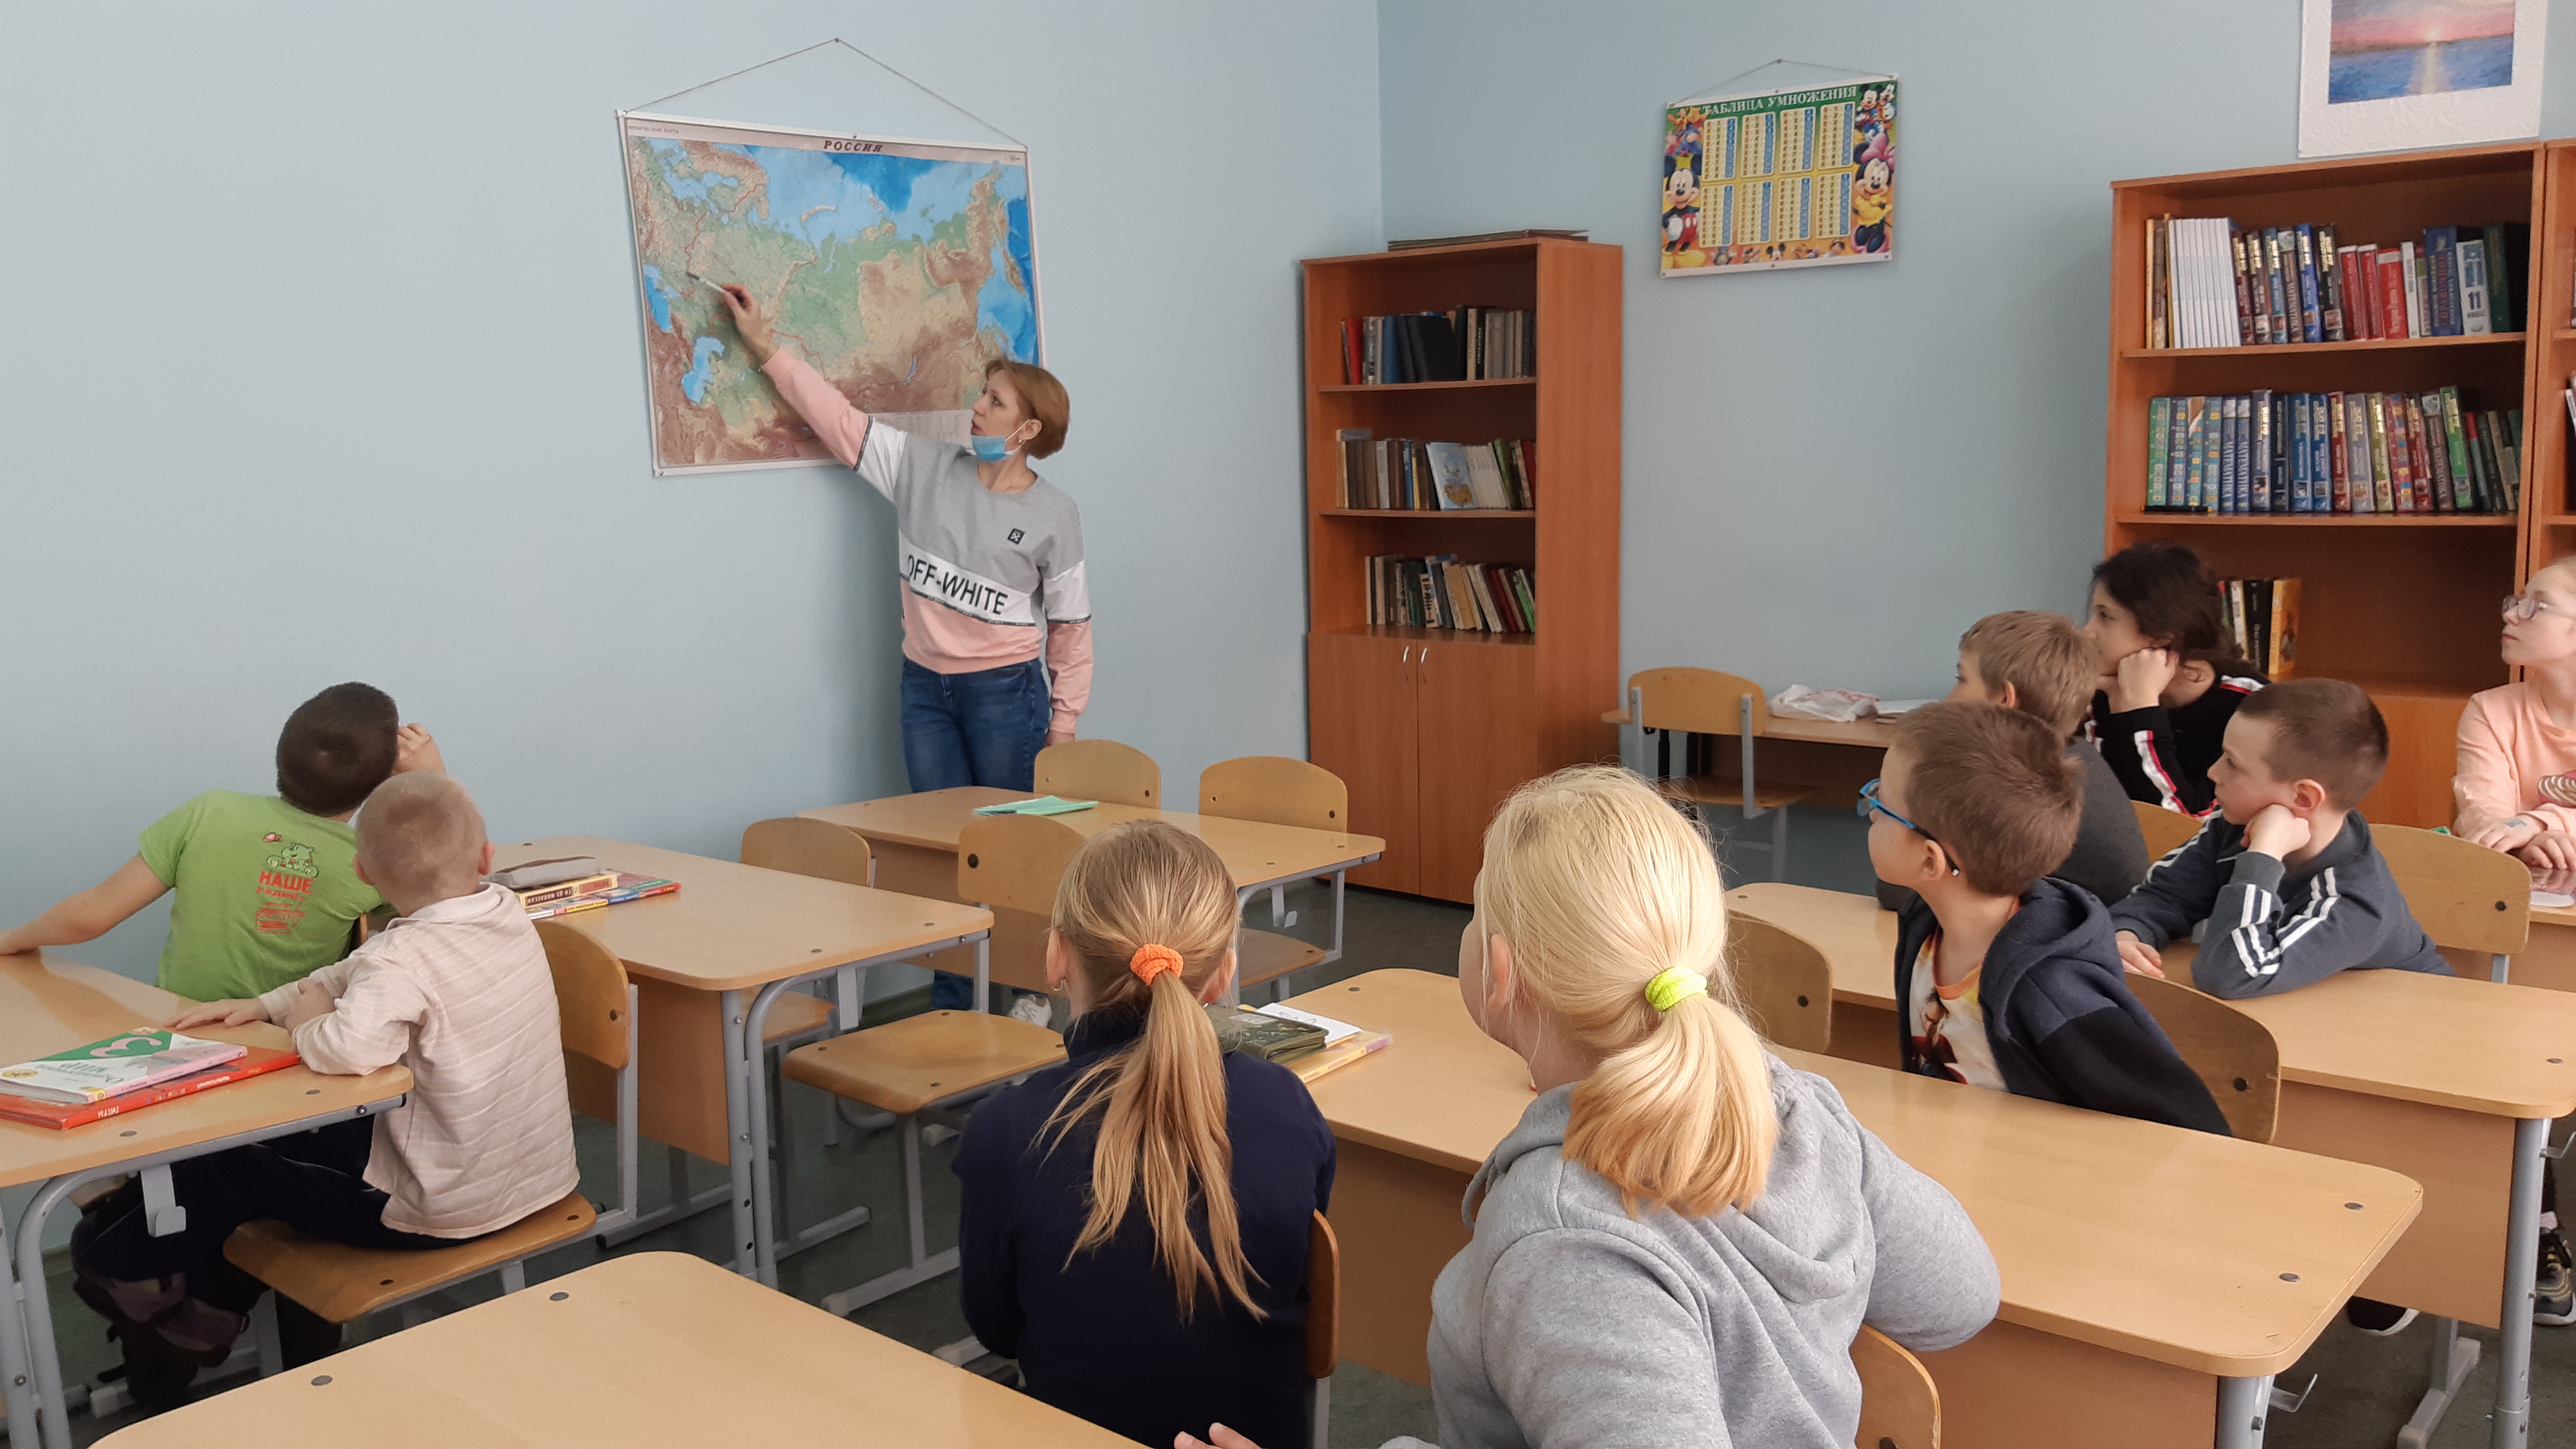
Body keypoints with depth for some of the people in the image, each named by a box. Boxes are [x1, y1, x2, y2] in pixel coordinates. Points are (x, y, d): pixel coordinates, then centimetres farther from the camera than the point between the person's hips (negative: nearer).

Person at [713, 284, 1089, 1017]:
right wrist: (768, 350, 5)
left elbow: (1071, 622, -1)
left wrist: (1064, 719, 0)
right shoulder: (925, 469, 2)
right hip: (926, 685, 4)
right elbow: (841, 418, 7)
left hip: (1007, 690, -4)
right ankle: (950, 1006, 15)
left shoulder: (1054, 513, -5)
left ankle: (1033, 991, 17)